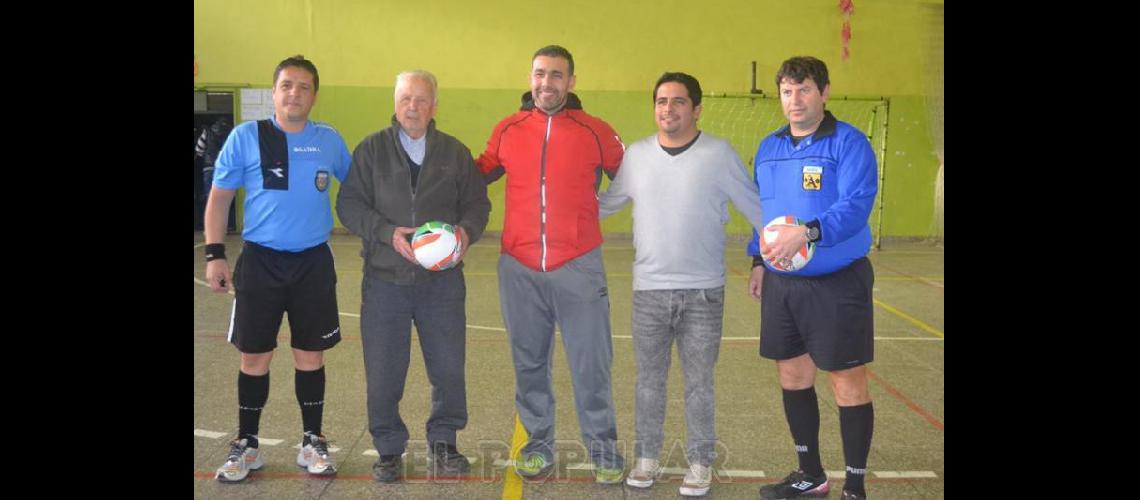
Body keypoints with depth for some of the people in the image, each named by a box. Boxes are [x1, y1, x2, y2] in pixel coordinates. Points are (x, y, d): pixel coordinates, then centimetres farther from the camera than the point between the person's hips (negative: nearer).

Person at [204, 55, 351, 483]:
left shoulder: (329, 141, 3)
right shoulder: (246, 137, -2)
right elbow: (219, 197, 2)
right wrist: (214, 254, -5)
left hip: (313, 263, 1)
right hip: (260, 261, -1)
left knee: (310, 355, 8)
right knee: (255, 356, 5)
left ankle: (312, 443, 22)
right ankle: (246, 446, 21)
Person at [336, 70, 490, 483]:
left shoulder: (456, 153, 9)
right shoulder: (371, 149, 4)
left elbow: (477, 202, 10)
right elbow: (349, 204, -1)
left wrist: (467, 230, -12)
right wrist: (387, 232, -16)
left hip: (442, 280, 1)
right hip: (385, 279, -1)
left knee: (449, 367, 6)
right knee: (383, 372, 4)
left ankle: (443, 442, 26)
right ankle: (389, 449, 21)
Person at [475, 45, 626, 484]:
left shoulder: (595, 132, -1)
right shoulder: (507, 130, 5)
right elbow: (477, 177, 18)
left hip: (578, 267, -2)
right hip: (519, 269, 2)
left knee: (590, 364, 2)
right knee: (529, 362, 12)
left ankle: (603, 448, 18)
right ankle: (539, 444, 28)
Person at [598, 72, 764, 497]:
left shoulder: (719, 154, -4)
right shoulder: (636, 154, 4)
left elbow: (756, 208, 1)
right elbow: (603, 204, 13)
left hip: (703, 291, -2)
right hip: (649, 290, 2)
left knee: (699, 382, 6)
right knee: (649, 379, 12)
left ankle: (700, 463, 21)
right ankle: (647, 457, 26)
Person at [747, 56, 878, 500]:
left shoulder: (849, 143, -11)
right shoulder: (769, 147, 10)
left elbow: (856, 205, -24)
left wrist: (806, 232, -37)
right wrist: (757, 261, 12)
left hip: (838, 283, -6)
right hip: (781, 283, 7)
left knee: (848, 383, 1)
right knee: (793, 375, 14)